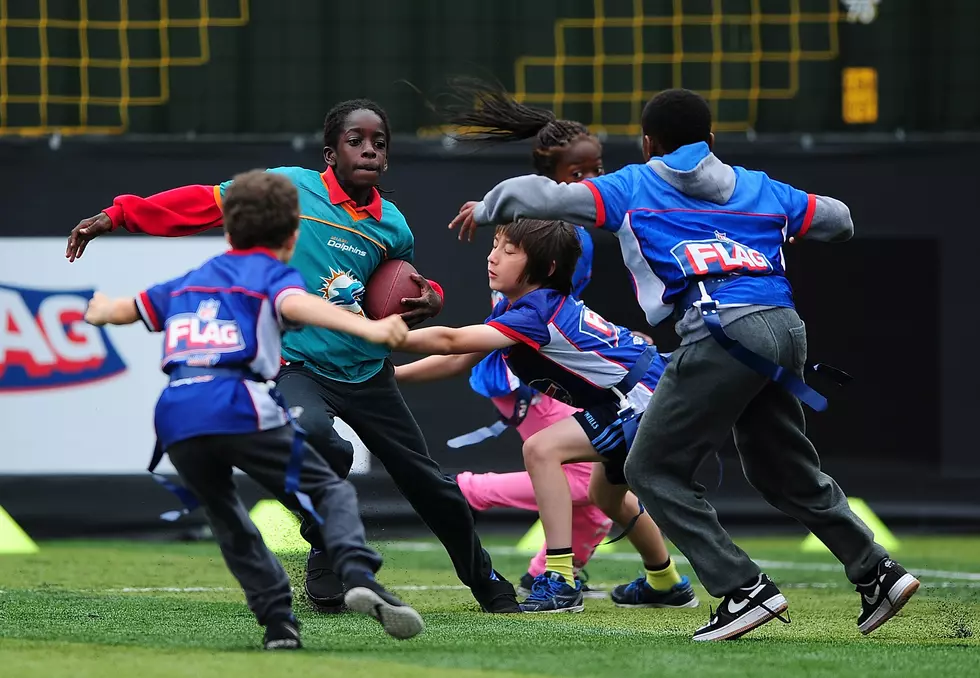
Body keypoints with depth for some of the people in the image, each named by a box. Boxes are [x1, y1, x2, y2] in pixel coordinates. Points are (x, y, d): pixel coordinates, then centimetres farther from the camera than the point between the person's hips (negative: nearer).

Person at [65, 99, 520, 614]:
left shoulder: (393, 228, 3)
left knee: (429, 484, 9)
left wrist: (429, 301, -1)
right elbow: (203, 204, -4)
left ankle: (487, 585, 33)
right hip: (297, 365, -4)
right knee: (312, 433, -37)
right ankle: (328, 555, -13)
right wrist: (118, 216, -8)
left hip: (367, 372, 4)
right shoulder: (290, 187, -7)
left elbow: (407, 290, 23)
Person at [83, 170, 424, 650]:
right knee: (329, 491, 5)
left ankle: (277, 619, 11)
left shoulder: (190, 282, 30)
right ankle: (358, 575, -21)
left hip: (175, 418, 4)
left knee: (225, 517, 23)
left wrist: (99, 312, 67)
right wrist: (367, 328, -26)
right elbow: (297, 305, -11)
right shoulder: (274, 276, 14)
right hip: (239, 408, -4)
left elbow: (124, 309, 43)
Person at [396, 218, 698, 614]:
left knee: (542, 449, -21)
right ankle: (667, 585, 50)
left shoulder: (535, 314, -25)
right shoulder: (513, 306, 4)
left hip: (645, 397, -11)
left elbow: (450, 341, -32)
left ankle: (560, 583, -20)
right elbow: (459, 360, 8)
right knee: (607, 494, 29)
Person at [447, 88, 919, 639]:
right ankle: (878, 571, 20)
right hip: (785, 330, 6)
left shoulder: (633, 187, 14)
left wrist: (485, 210, 27)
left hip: (725, 333, -6)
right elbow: (839, 221, 32)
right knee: (787, 472, 23)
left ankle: (744, 588, -9)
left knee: (654, 470, 1)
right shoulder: (759, 188, 25)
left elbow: (544, 196, 8)